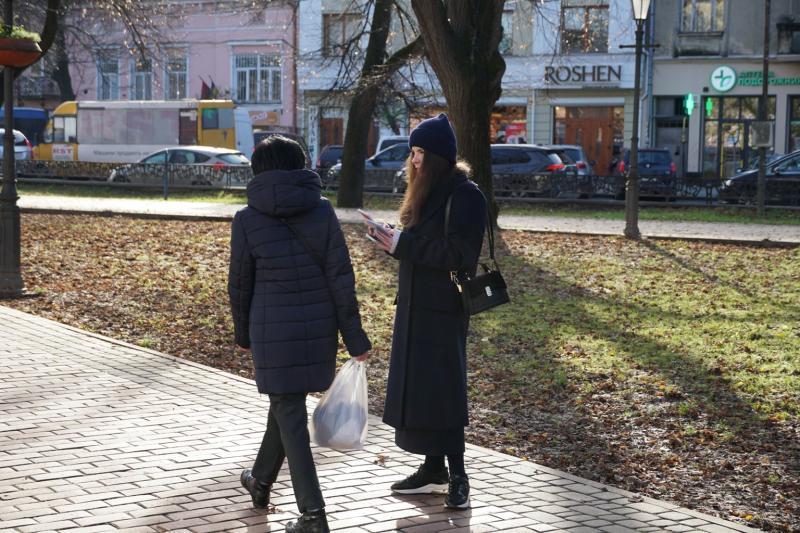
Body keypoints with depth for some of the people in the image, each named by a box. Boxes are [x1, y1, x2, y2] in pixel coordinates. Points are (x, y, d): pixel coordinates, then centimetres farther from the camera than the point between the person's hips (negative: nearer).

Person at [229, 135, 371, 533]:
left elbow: (239, 284, 0)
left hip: (273, 329, -3)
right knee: (285, 403, 22)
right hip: (319, 326, 3)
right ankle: (261, 482, 41)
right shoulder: (323, 211, -3)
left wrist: (243, 333, 15)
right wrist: (354, 337, -2)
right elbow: (340, 277, -6)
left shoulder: (247, 220, -7)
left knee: (289, 414, 2)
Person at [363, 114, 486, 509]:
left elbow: (458, 253, -21)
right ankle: (433, 469, 19)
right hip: (416, 304, 9)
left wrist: (402, 243, -21)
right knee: (418, 385, 11)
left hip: (442, 308, -9)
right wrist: (389, 238, -1)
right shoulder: (427, 191, 14)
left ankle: (457, 474, 1)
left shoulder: (465, 195, -14)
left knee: (440, 389, -7)